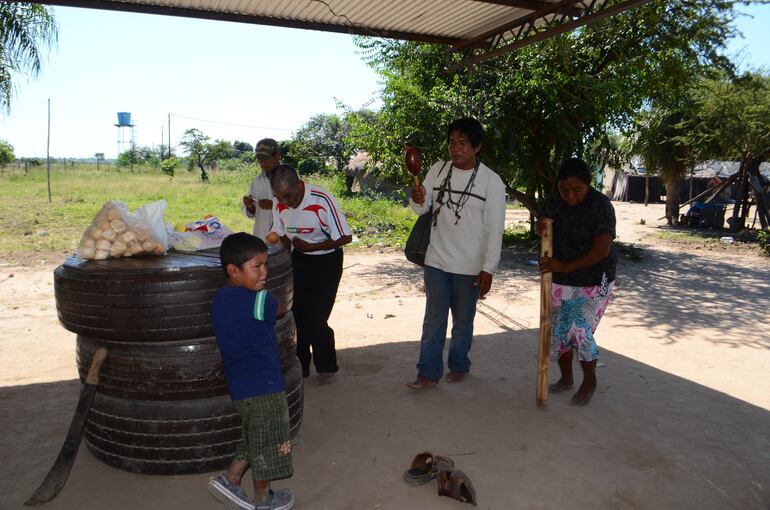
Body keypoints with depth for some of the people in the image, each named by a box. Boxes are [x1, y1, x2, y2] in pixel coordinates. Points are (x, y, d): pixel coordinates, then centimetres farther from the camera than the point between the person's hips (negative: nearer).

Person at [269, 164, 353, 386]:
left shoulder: (322, 200, -24)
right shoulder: (280, 206, -7)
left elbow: (345, 237, -19)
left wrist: (310, 247, -20)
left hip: (326, 259, -5)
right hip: (299, 259, 5)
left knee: (316, 318, -7)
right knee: (297, 315, 5)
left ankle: (326, 367, 14)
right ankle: (300, 365, 24)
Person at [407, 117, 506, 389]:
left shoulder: (491, 181, -10)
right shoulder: (438, 170, 0)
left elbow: (495, 229, -9)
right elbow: (421, 209, 3)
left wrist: (488, 268, -11)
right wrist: (417, 200, -22)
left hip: (469, 266, -2)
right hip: (437, 260, 3)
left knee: (463, 320, 13)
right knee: (433, 318, 7)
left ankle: (459, 366, 32)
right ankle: (428, 372, 14)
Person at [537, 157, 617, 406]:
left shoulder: (600, 205, -19)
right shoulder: (557, 200, -1)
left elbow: (602, 249, -24)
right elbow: (546, 224, 14)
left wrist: (565, 266, -28)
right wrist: (540, 227, -12)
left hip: (593, 282, -6)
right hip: (561, 281, 6)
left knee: (580, 332, -9)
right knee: (558, 330, 10)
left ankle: (590, 382, 15)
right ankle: (566, 378, 30)